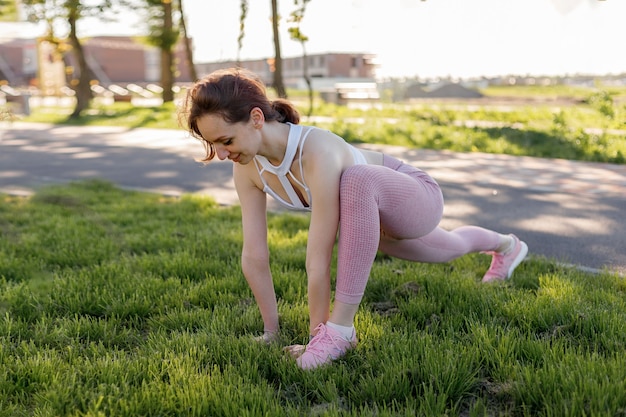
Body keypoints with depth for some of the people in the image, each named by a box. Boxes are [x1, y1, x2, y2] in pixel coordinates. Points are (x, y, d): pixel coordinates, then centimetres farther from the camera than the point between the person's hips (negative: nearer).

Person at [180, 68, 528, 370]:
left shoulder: (317, 152, -42)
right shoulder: (248, 167, -20)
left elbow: (319, 258, -38)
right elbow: (254, 256, -17)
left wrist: (319, 332, -30)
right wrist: (272, 332, -12)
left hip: (417, 200, -8)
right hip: (373, 214, 8)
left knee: (356, 180, -42)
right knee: (448, 251, 36)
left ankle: (341, 327, -27)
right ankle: (505, 244, 71)